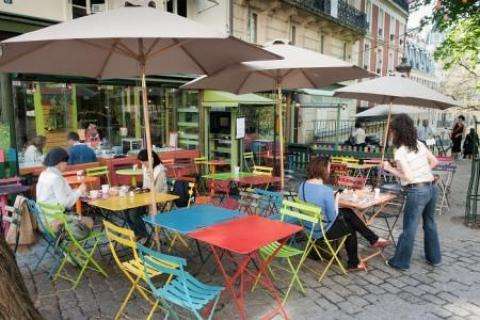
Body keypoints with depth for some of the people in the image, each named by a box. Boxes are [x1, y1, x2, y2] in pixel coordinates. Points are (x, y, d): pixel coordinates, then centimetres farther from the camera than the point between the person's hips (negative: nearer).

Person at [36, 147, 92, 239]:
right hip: (55, 219, -9)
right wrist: (79, 191, -11)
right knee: (89, 222, -2)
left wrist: (77, 191, 5)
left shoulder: (44, 174, 7)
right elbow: (65, 202, -23)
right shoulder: (55, 178, -22)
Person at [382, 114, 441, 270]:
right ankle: (434, 257, 37)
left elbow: (408, 177, -18)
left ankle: (401, 262, 15)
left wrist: (390, 169, -8)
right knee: (430, 223, 22)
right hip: (432, 187, 7)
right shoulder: (419, 144, 5)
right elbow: (434, 162, 12)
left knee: (409, 228, 3)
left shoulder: (399, 152, -16)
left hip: (417, 191, -7)